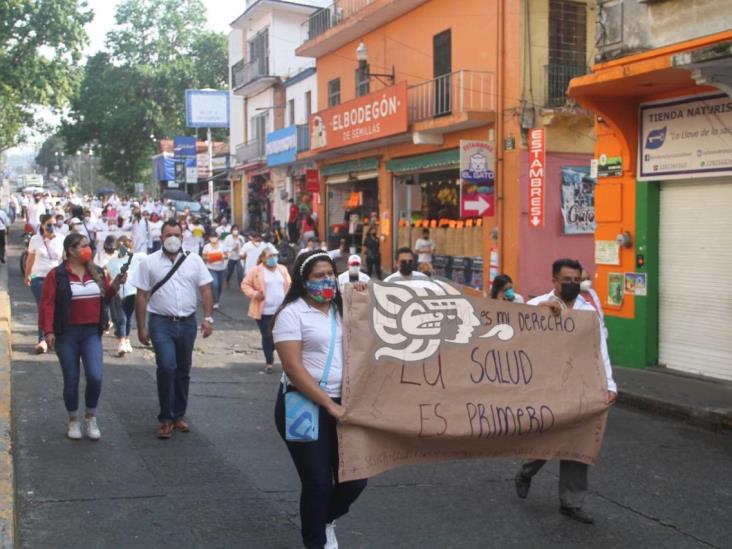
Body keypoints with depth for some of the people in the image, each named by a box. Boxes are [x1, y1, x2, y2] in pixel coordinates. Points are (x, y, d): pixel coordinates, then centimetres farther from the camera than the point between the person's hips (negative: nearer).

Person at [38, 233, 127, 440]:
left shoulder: (98, 273, 7)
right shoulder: (57, 274, -5)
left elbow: (105, 298, 15)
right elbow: (47, 304, -9)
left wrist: (115, 285, -4)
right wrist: (48, 331, -16)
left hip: (92, 333, 3)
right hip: (67, 334, -2)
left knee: (95, 377, -10)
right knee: (71, 380, 6)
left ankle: (91, 417, 12)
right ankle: (73, 420, 24)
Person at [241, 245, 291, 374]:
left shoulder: (283, 269, 8)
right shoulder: (256, 271, -4)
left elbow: (288, 285, 16)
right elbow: (245, 284, 0)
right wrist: (254, 294, -16)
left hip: (281, 310, 3)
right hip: (264, 311, -3)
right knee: (267, 336, 4)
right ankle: (269, 361, 17)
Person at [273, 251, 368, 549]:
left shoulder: (343, 308, 11)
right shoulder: (292, 313, -7)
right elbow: (293, 368, -14)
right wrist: (328, 404, -18)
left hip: (343, 404, 5)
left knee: (355, 479, 5)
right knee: (318, 482, 1)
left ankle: (326, 520, 36)